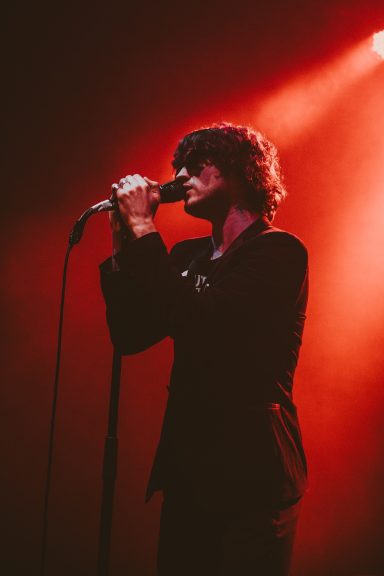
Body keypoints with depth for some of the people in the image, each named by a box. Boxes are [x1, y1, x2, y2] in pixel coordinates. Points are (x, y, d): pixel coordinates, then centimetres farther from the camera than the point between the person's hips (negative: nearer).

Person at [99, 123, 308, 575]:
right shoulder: (187, 255, 12)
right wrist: (123, 242, -2)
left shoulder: (278, 251, -11)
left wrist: (143, 228, -17)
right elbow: (129, 335, 5)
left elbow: (200, 321, -24)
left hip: (251, 473, -7)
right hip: (187, 468, 7)